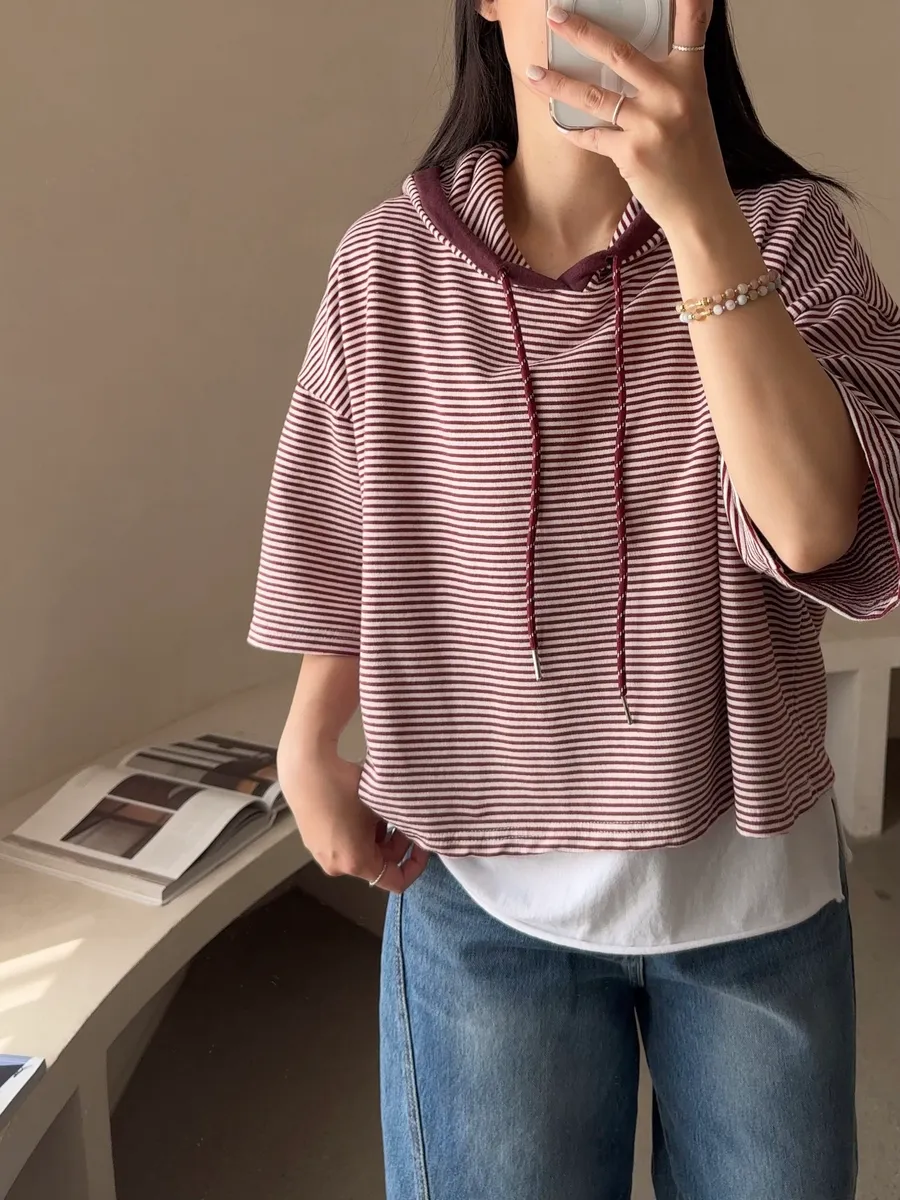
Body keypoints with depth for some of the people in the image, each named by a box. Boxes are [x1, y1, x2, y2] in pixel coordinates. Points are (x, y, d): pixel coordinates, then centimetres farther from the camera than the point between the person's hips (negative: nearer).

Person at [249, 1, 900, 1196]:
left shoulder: (786, 232, -8)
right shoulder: (390, 265, -6)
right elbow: (350, 543, 5)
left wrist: (699, 209, -29)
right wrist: (310, 748, 6)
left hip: (751, 880, 1)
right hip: (484, 882, 0)